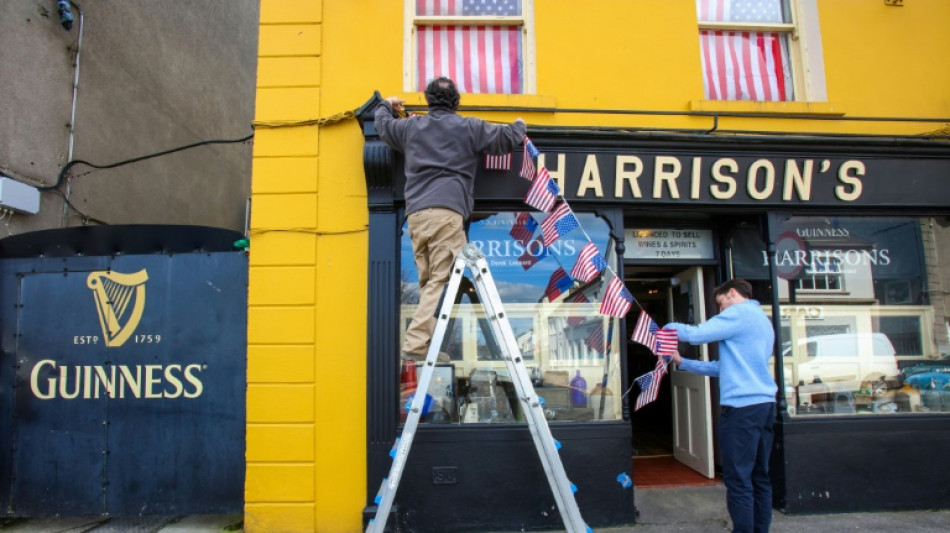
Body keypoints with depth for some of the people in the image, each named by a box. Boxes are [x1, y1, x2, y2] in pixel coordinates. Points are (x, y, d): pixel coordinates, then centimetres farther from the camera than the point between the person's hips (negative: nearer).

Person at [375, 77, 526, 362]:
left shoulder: (410, 126, 22)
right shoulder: (469, 127, 12)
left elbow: (382, 124, 41)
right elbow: (507, 138, 16)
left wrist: (386, 105, 62)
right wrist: (519, 125, 39)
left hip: (415, 213, 5)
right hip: (447, 211, -5)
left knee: (428, 281, 8)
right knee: (440, 280, -8)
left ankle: (421, 343, 5)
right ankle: (416, 343, -15)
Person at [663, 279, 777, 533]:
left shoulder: (739, 313, -6)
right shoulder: (762, 320, 23)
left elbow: (695, 334, -13)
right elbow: (726, 367, 23)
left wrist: (669, 327, 6)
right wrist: (682, 362, 21)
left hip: (742, 406, -9)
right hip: (764, 404, 9)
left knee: (738, 480, -4)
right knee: (759, 477, 12)